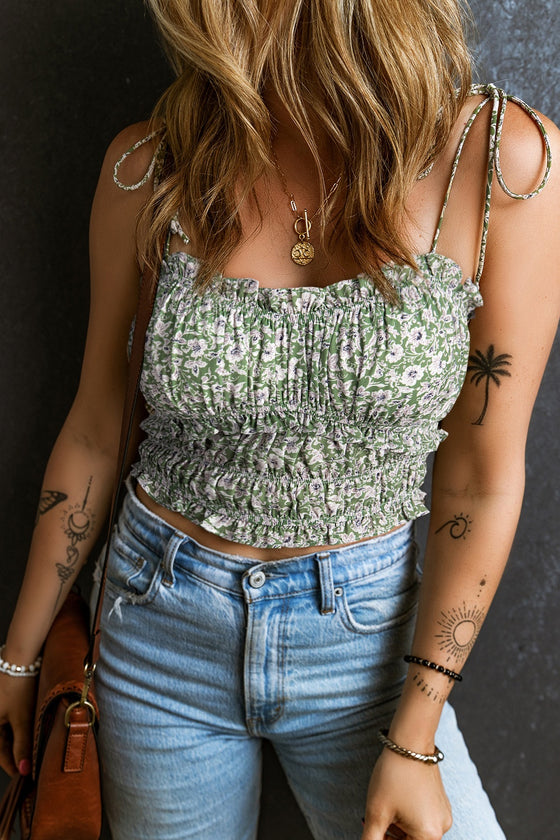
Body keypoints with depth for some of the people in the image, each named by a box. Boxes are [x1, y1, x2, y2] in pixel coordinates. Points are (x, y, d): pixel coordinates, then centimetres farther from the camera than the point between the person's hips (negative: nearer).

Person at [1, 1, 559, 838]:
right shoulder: (148, 172, -11)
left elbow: (482, 480, -10)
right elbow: (93, 433, 0)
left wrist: (413, 739, -7)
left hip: (368, 629, -1)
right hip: (164, 635, 2)